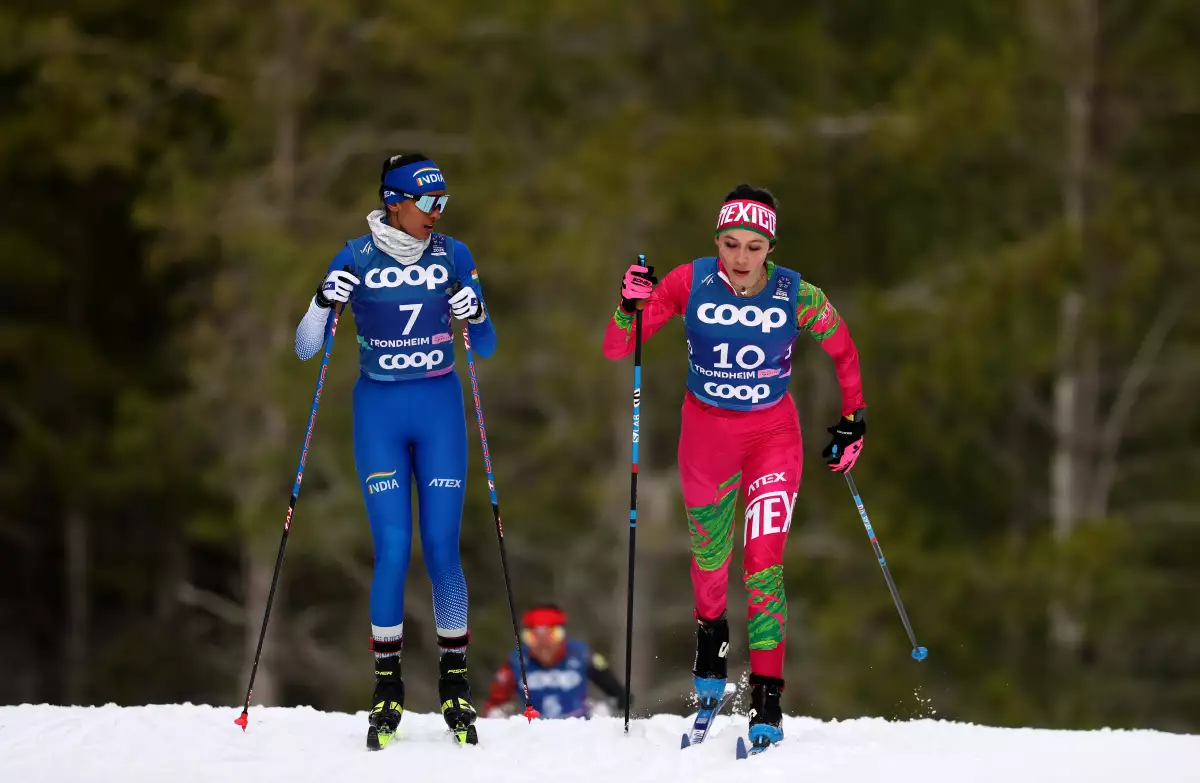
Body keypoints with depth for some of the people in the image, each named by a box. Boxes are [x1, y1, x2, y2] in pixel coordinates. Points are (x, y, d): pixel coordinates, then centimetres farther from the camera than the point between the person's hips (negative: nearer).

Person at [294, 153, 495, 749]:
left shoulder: (452, 256, 2)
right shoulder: (356, 259, -3)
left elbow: (486, 349, 7)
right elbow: (305, 349, -1)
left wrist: (476, 317, -14)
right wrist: (324, 304, -21)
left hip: (440, 410, 1)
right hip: (378, 412, -1)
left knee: (441, 549, -4)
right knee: (392, 549, -8)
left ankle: (455, 684, 8)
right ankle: (388, 687, 4)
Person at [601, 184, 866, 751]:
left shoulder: (796, 295, -16)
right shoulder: (691, 284, -16)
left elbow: (843, 351, 4)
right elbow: (616, 349, -12)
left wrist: (854, 419, 5)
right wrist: (631, 308, -31)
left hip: (773, 433, -2)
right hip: (706, 430, 2)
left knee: (763, 563, -15)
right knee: (710, 556, 17)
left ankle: (767, 694, -13)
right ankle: (710, 630, 49)